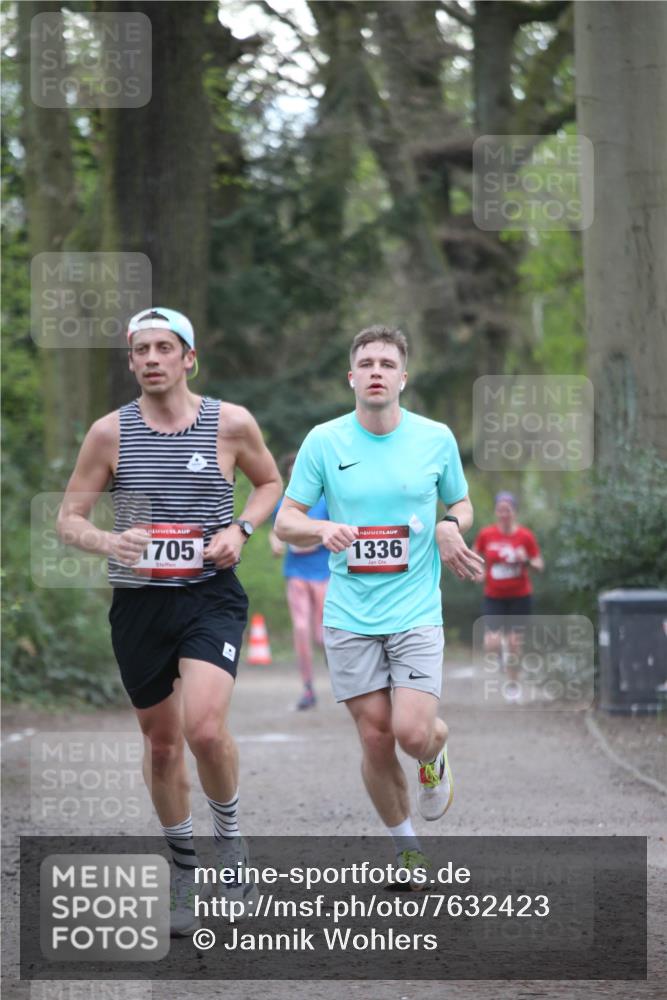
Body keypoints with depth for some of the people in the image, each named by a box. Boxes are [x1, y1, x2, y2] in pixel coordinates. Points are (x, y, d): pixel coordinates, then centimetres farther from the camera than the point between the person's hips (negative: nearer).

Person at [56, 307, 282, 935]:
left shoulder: (231, 424, -2)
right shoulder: (109, 433, -1)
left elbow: (270, 482, 16)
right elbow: (68, 518, 3)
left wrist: (241, 529, -4)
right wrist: (107, 542, -19)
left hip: (211, 596, -2)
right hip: (138, 601, 2)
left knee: (204, 728, -22)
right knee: (161, 741, 11)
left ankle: (228, 835, 6)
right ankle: (183, 868, 30)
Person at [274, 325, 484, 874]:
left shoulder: (436, 438, 0)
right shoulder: (323, 441, -1)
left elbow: (461, 504, 15)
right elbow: (286, 520, 2)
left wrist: (451, 527, -9)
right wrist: (323, 529, -20)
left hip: (417, 612, -1)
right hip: (349, 617, 1)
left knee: (412, 732, -16)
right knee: (375, 738, 0)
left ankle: (436, 752, 22)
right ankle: (407, 847, 22)